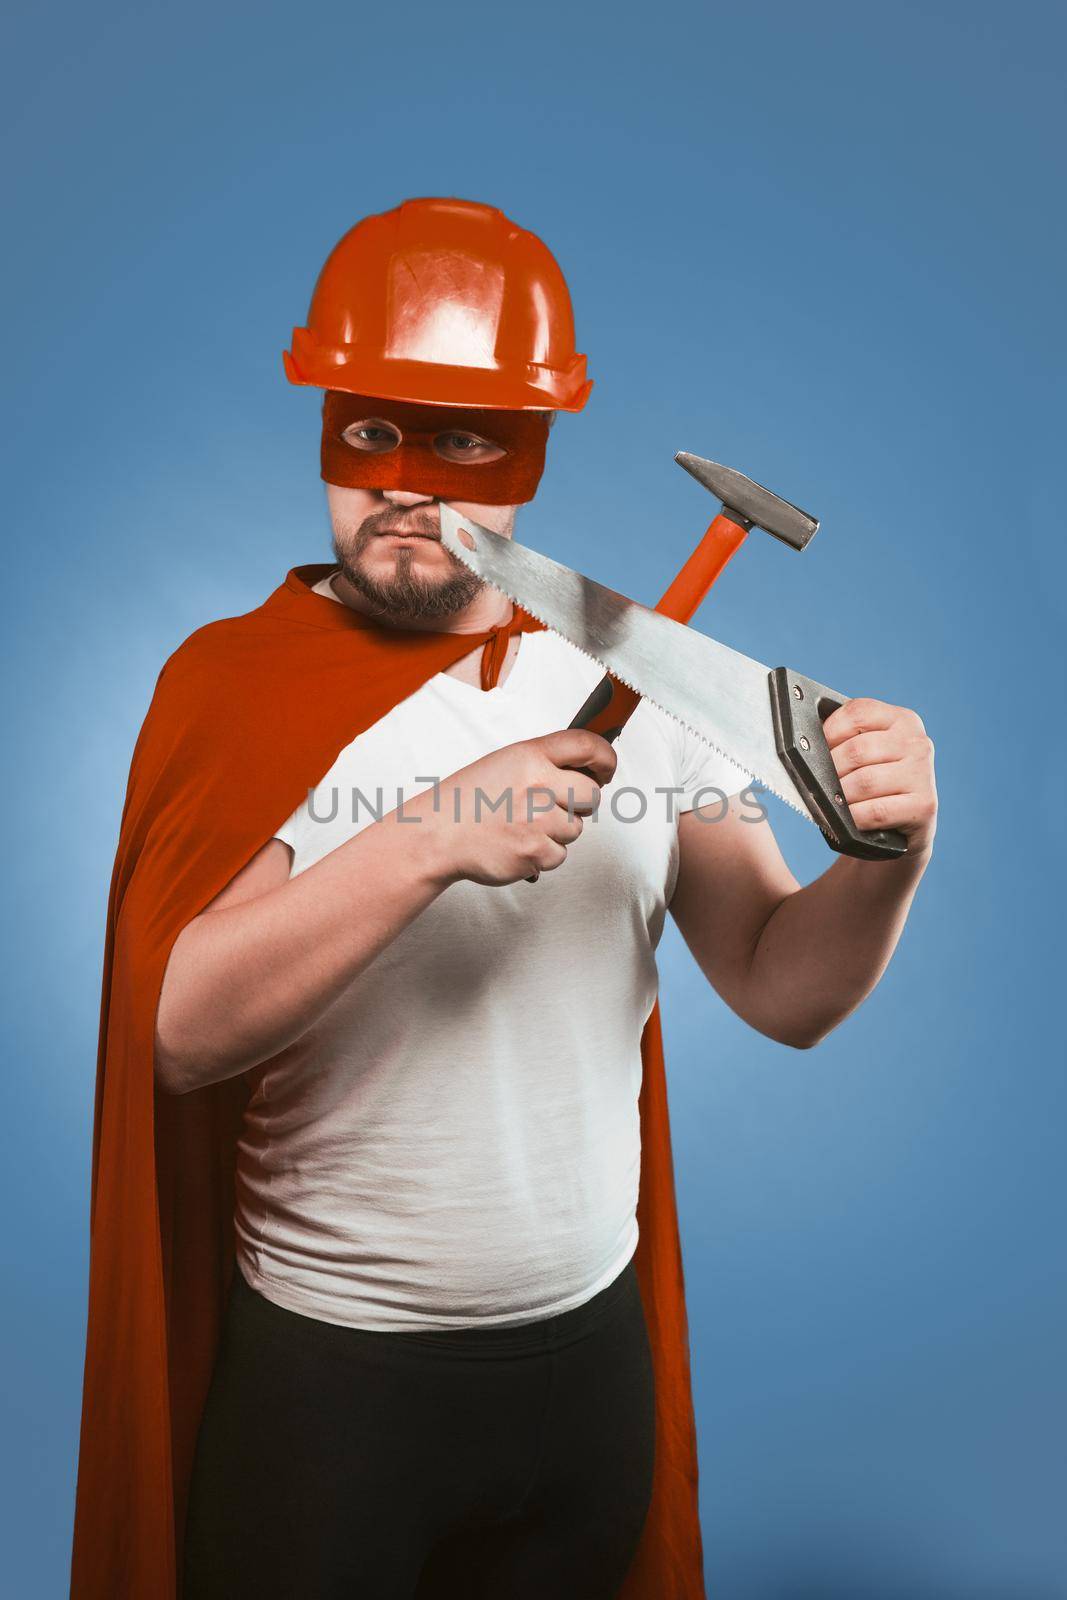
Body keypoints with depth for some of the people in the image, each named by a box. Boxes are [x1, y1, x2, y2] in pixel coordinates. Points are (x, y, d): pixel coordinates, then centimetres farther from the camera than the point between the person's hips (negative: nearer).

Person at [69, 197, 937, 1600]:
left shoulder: (640, 677, -3)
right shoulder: (243, 683, -10)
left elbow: (784, 990, -3)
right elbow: (179, 1035, -22)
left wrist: (888, 857, -22)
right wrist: (431, 840, -30)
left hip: (590, 1343, 3)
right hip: (322, 1365, -2)